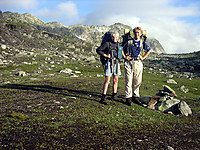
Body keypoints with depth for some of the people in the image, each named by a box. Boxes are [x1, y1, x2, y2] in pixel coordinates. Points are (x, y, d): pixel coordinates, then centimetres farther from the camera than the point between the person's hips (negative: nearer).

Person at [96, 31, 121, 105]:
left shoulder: (118, 44, 12)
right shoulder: (107, 44, -2)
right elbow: (98, 50, -1)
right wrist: (105, 55, -10)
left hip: (116, 63, 5)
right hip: (109, 63, -5)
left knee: (115, 80, 10)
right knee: (107, 80, -9)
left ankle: (114, 96, 22)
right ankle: (103, 98, -7)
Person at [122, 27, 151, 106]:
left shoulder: (142, 42, 10)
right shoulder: (129, 41, 5)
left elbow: (149, 50, 22)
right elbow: (122, 49, 14)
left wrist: (143, 57, 12)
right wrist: (124, 57, 2)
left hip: (138, 63, 2)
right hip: (129, 62, -2)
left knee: (138, 81, 5)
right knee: (128, 81, -3)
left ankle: (136, 97, 18)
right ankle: (128, 98, 4)